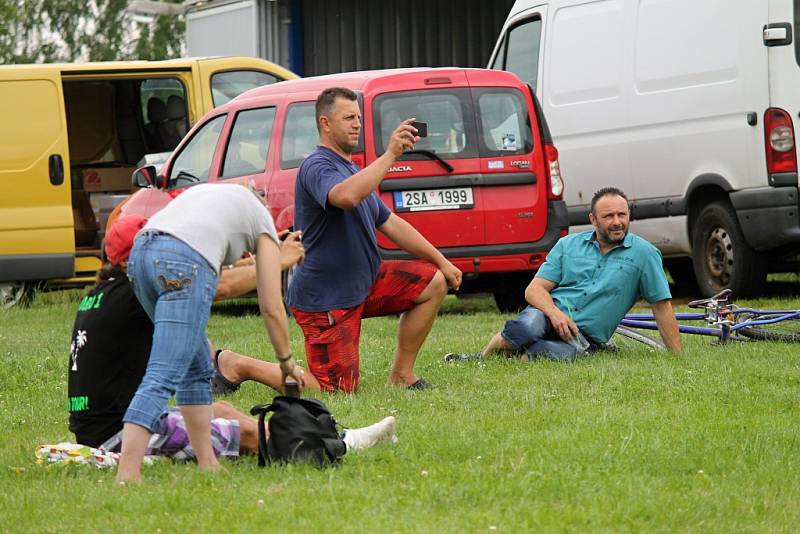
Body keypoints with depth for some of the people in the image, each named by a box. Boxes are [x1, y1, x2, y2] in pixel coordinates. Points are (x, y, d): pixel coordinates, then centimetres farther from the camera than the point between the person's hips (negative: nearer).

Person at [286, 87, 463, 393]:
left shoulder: (352, 170, 17)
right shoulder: (318, 167, -16)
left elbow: (390, 224, 22)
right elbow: (347, 196, -40)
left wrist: (441, 262, 18)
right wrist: (391, 154, -37)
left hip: (363, 282, 10)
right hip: (324, 297, -10)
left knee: (434, 283, 3)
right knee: (340, 388, -13)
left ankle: (401, 376, 8)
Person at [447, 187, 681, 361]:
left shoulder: (644, 254, 4)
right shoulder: (568, 245, 11)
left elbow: (662, 306, 5)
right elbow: (534, 289, 6)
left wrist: (677, 355, -1)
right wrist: (555, 312, -16)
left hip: (587, 337, -2)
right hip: (552, 316, 2)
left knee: (564, 353, -39)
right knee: (526, 329, -36)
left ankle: (513, 350, -14)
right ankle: (485, 355, -7)